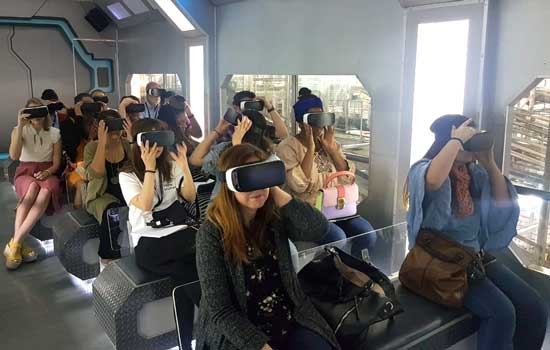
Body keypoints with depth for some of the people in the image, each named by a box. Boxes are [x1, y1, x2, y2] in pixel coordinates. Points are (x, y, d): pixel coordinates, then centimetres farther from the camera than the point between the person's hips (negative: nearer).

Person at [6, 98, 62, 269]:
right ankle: (18, 244, -39)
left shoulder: (54, 132, 8)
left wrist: (48, 172, -17)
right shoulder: (19, 130, 4)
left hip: (47, 172, 1)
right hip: (25, 172, -1)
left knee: (46, 190, -38)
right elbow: (14, 156, -15)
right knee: (33, 187, -39)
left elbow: (56, 162, 6)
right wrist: (20, 126, -19)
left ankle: (15, 242, -39)